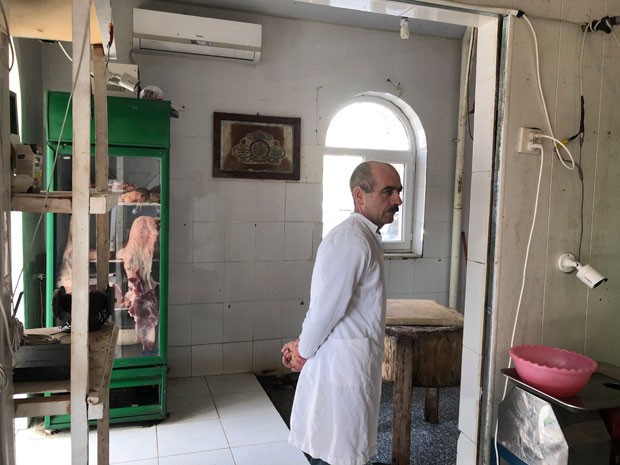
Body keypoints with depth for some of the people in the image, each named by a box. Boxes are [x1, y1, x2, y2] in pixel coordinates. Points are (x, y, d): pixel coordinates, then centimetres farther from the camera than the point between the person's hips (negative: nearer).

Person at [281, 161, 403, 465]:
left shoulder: (365, 236, 10)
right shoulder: (349, 240, -23)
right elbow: (325, 306, -22)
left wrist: (302, 345, 8)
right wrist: (304, 352, -7)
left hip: (354, 360, 9)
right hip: (342, 363, -9)